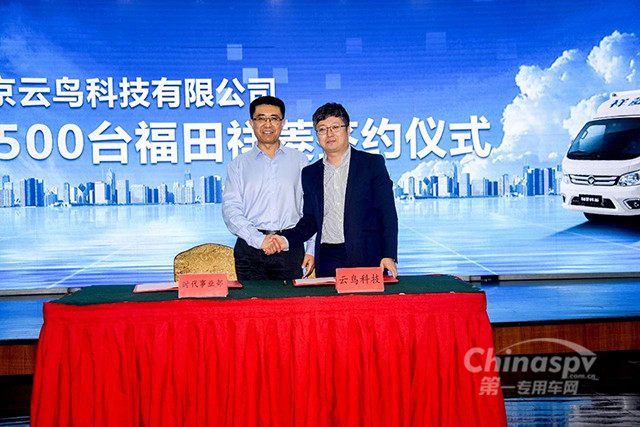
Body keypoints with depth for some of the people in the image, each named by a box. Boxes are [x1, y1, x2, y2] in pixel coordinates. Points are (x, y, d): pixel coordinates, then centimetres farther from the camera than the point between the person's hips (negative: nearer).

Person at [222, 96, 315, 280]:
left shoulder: (299, 161, 12)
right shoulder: (238, 165, 9)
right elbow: (230, 209, -1)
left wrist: (311, 250, 1)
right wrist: (259, 239, -16)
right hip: (250, 248, 0)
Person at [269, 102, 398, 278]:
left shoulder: (373, 163, 4)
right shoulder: (310, 174, 15)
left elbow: (388, 215, -1)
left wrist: (389, 256, -11)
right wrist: (287, 240, -2)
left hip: (367, 259, -2)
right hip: (327, 261, 2)